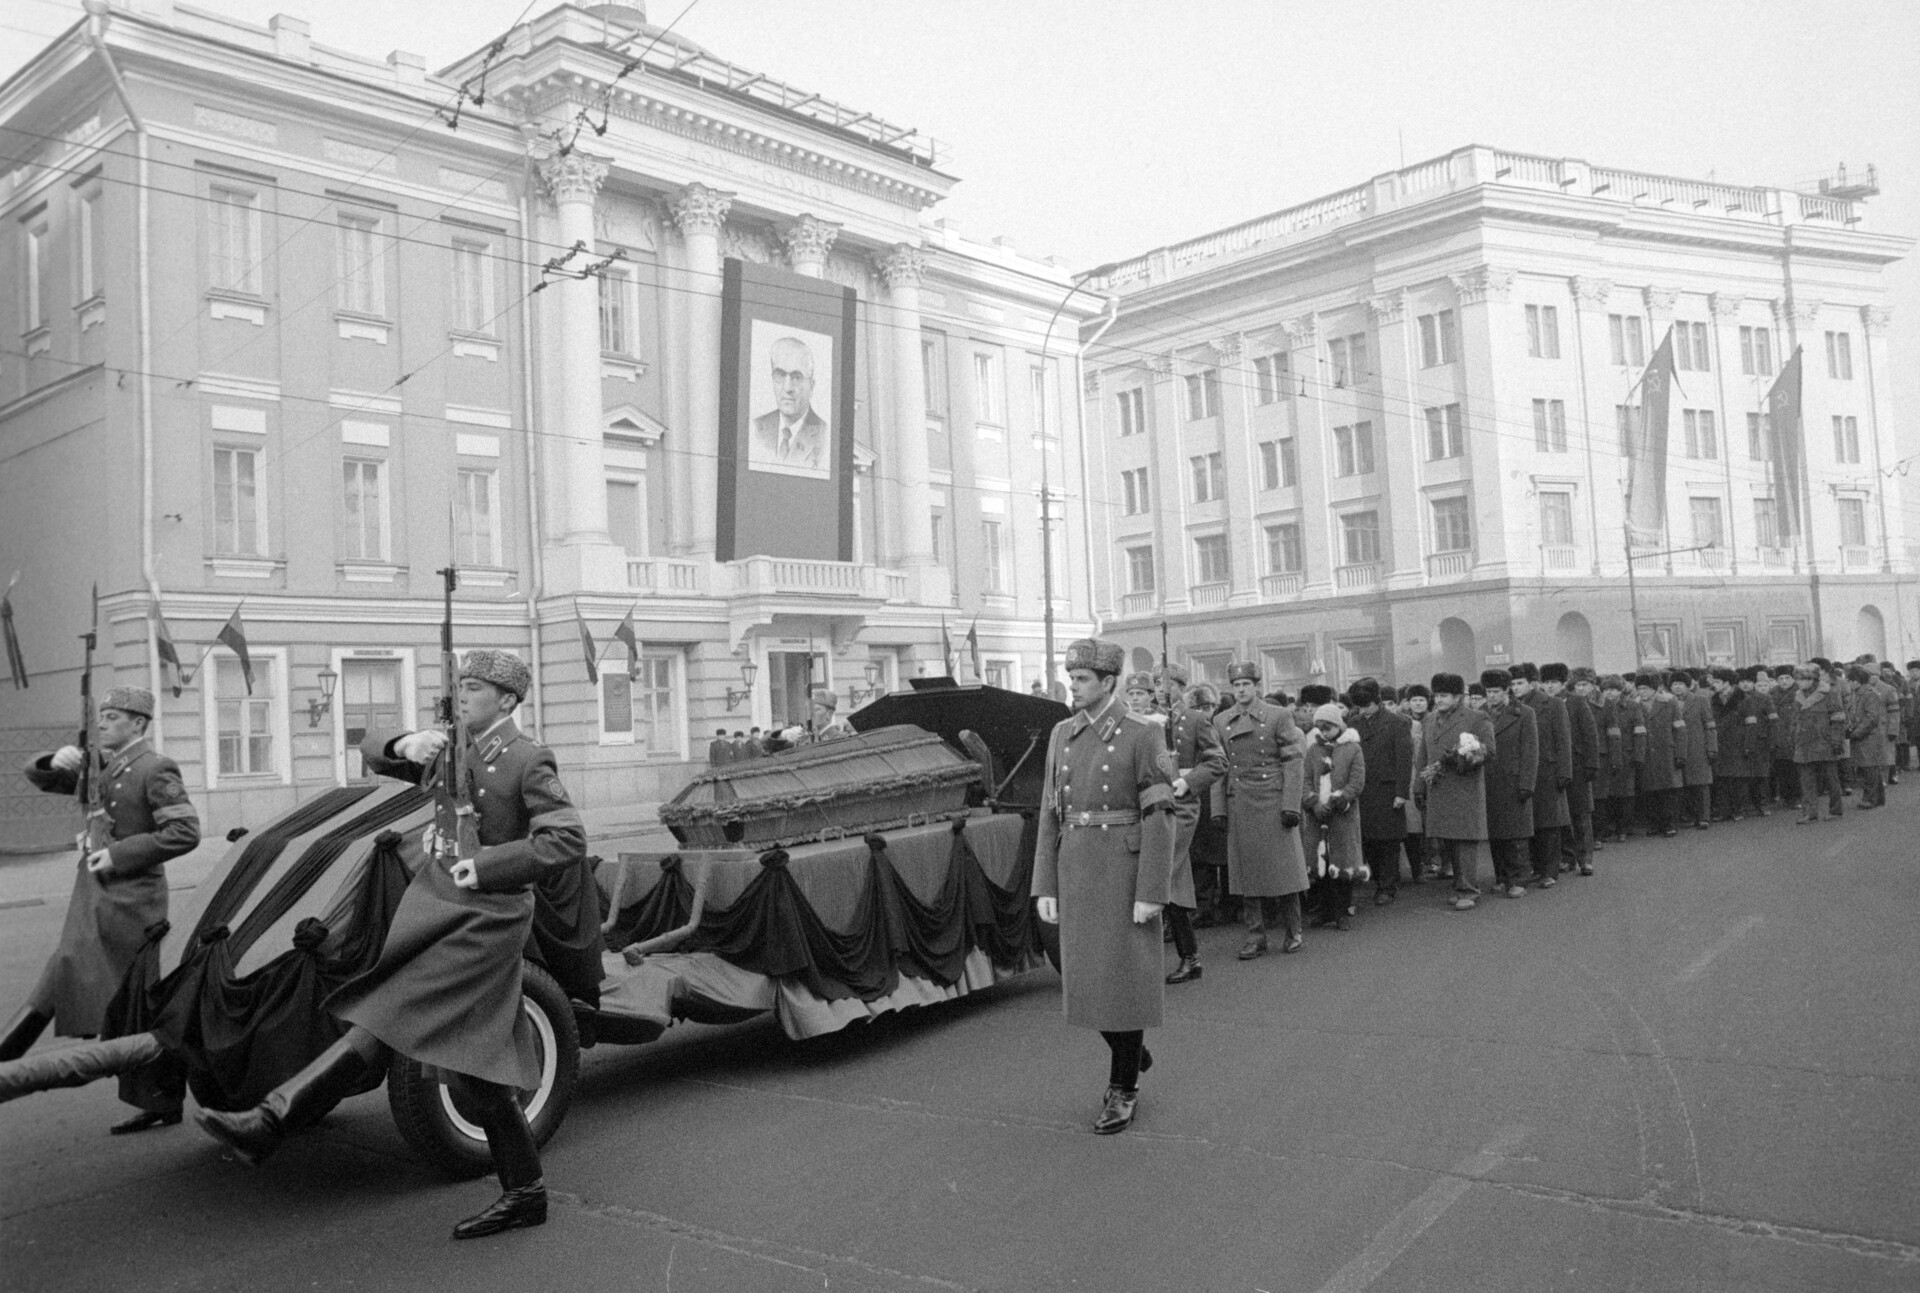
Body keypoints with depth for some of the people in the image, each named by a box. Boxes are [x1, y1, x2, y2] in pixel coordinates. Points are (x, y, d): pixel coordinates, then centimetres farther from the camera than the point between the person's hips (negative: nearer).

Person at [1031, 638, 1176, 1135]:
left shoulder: (1142, 735, -9)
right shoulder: (1062, 734, 8)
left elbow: (1158, 816, -11)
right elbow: (1051, 813, 9)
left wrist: (1150, 892, -16)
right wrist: (1045, 885, 4)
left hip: (1125, 869, -5)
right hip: (1075, 869, 6)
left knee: (1123, 977, 1)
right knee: (1084, 976, 11)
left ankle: (1123, 1090, 16)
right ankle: (1132, 1052, 36)